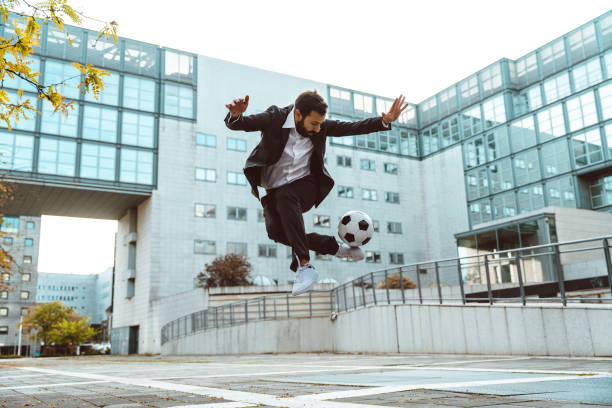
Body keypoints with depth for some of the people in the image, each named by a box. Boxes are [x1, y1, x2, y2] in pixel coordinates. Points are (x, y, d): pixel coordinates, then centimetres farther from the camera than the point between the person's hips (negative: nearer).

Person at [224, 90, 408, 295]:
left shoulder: (321, 126, -2)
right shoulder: (274, 117, -10)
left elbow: (353, 127, 0)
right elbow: (237, 124, -19)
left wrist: (385, 121, -13)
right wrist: (235, 115, -43)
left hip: (305, 185, -1)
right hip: (274, 190, 1)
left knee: (285, 196, -36)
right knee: (275, 230, -25)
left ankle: (304, 266, -37)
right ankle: (335, 248, -7)